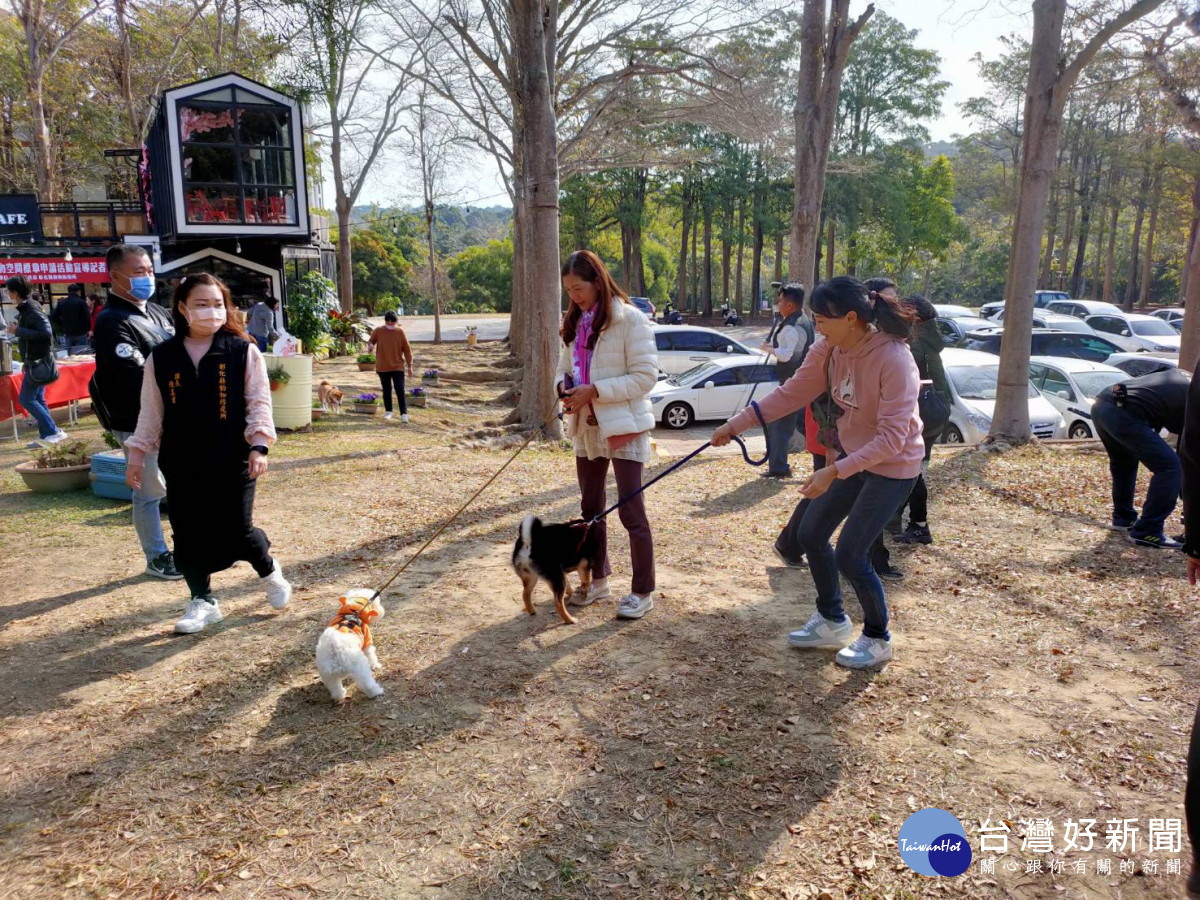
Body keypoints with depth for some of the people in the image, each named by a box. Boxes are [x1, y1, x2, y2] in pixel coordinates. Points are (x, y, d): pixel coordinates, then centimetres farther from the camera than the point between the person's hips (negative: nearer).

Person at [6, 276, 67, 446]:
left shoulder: (32, 309, -18)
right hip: (35, 361, 10)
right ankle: (46, 435, 17)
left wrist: (18, 331, -23)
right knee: (37, 399, 12)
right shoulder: (25, 308, 11)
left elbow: (46, 333, -28)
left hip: (38, 361, -10)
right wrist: (17, 329, 5)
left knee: (26, 399, -6)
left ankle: (54, 432, -5)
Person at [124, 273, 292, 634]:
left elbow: (259, 402, -4)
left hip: (232, 462, -3)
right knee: (188, 537, 7)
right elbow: (150, 412, 10)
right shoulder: (161, 357, 3)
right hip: (182, 466, 3)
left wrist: (259, 444, -14)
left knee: (235, 532, -3)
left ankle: (269, 572, 29)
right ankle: (202, 601, 26)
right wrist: (137, 454, 9)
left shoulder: (243, 351, -4)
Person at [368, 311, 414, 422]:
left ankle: (404, 413, -6)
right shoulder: (378, 331, -4)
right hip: (382, 367, 2)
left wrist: (410, 366, 0)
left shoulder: (400, 332, -5)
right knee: (386, 390, 13)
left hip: (398, 366, -2)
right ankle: (388, 411, 26)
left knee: (400, 390, -7)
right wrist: (370, 346, -17)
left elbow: (407, 349, 0)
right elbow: (371, 341, 9)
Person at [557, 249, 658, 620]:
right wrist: (566, 388, -7)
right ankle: (597, 579, 31)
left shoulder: (630, 319, -13)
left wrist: (594, 391, -22)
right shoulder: (574, 323, 8)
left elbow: (645, 376, -17)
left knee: (631, 510, -3)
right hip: (587, 426, 7)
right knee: (591, 507, 16)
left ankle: (643, 591, 10)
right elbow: (566, 368, 16)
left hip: (624, 426, -7)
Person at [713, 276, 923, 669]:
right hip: (852, 455, 8)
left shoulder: (894, 360, -30)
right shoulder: (830, 348, -10)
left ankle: (877, 639, 20)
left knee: (849, 556, -7)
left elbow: (891, 438, -30)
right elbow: (792, 392, -2)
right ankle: (832, 621, 34)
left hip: (892, 466, -8)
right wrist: (737, 424, -5)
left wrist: (834, 472, -35)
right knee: (810, 534, 12)